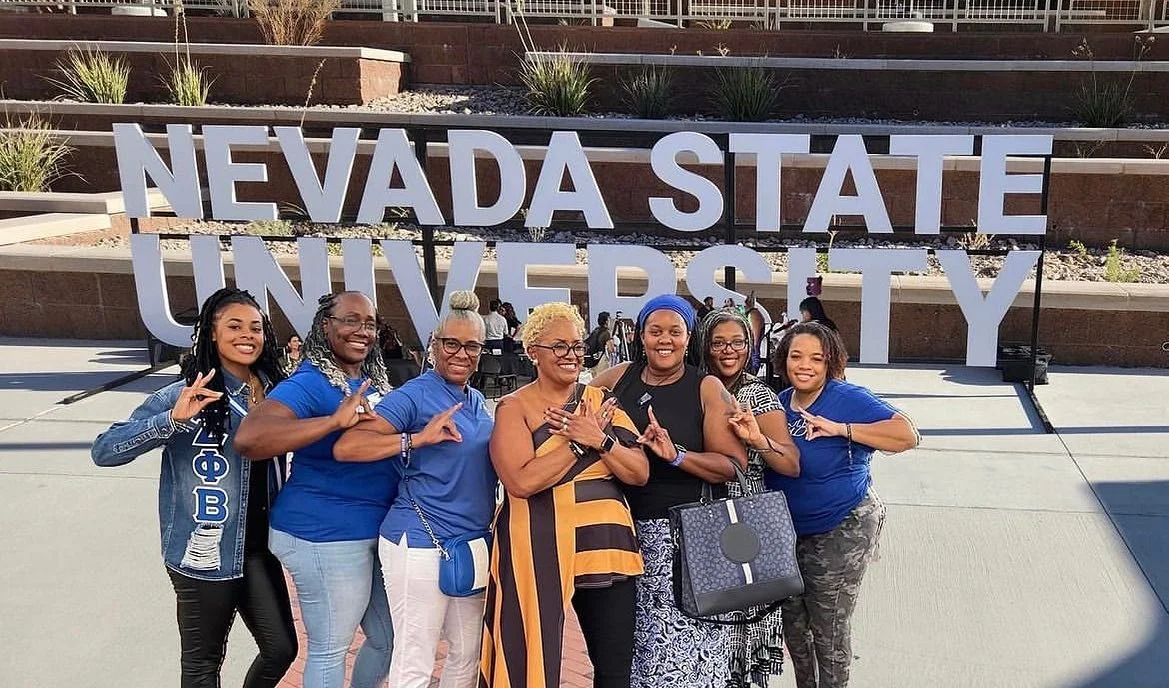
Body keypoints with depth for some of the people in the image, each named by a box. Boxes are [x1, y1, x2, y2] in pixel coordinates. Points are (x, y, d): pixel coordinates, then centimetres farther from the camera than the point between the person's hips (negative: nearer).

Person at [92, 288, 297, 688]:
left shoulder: (274, 390, 3)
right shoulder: (185, 394, -14)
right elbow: (104, 451, -19)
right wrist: (172, 420, -33)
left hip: (258, 547, 5)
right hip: (204, 553, -5)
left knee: (282, 648, 11)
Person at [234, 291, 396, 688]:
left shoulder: (372, 379, 8)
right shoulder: (309, 384, -17)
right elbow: (248, 439, -34)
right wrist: (336, 419, -37)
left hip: (373, 532, 9)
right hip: (326, 537, -9)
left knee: (387, 639, 21)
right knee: (330, 650, 5)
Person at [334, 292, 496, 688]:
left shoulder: (477, 401, 11)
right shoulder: (414, 395, -12)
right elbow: (345, 447, -23)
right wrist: (419, 438, -29)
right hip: (421, 543, -8)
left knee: (468, 654, 18)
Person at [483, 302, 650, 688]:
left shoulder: (601, 403, 10)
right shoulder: (515, 407, -3)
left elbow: (640, 473, 4)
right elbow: (521, 481, -17)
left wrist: (599, 439, -12)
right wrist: (578, 442, -13)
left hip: (604, 545, 4)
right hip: (539, 550, -4)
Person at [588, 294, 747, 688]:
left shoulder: (708, 389, -2)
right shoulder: (617, 379, 6)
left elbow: (734, 465, -7)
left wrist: (676, 455, -21)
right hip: (626, 528, 3)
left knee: (686, 644, -7)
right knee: (630, 646, 9)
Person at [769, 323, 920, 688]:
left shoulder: (848, 398, -18)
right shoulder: (780, 402, 1)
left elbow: (908, 435, -28)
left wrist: (841, 429, -31)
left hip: (841, 531, -6)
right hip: (788, 529, 6)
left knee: (829, 628, 7)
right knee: (793, 623, 18)